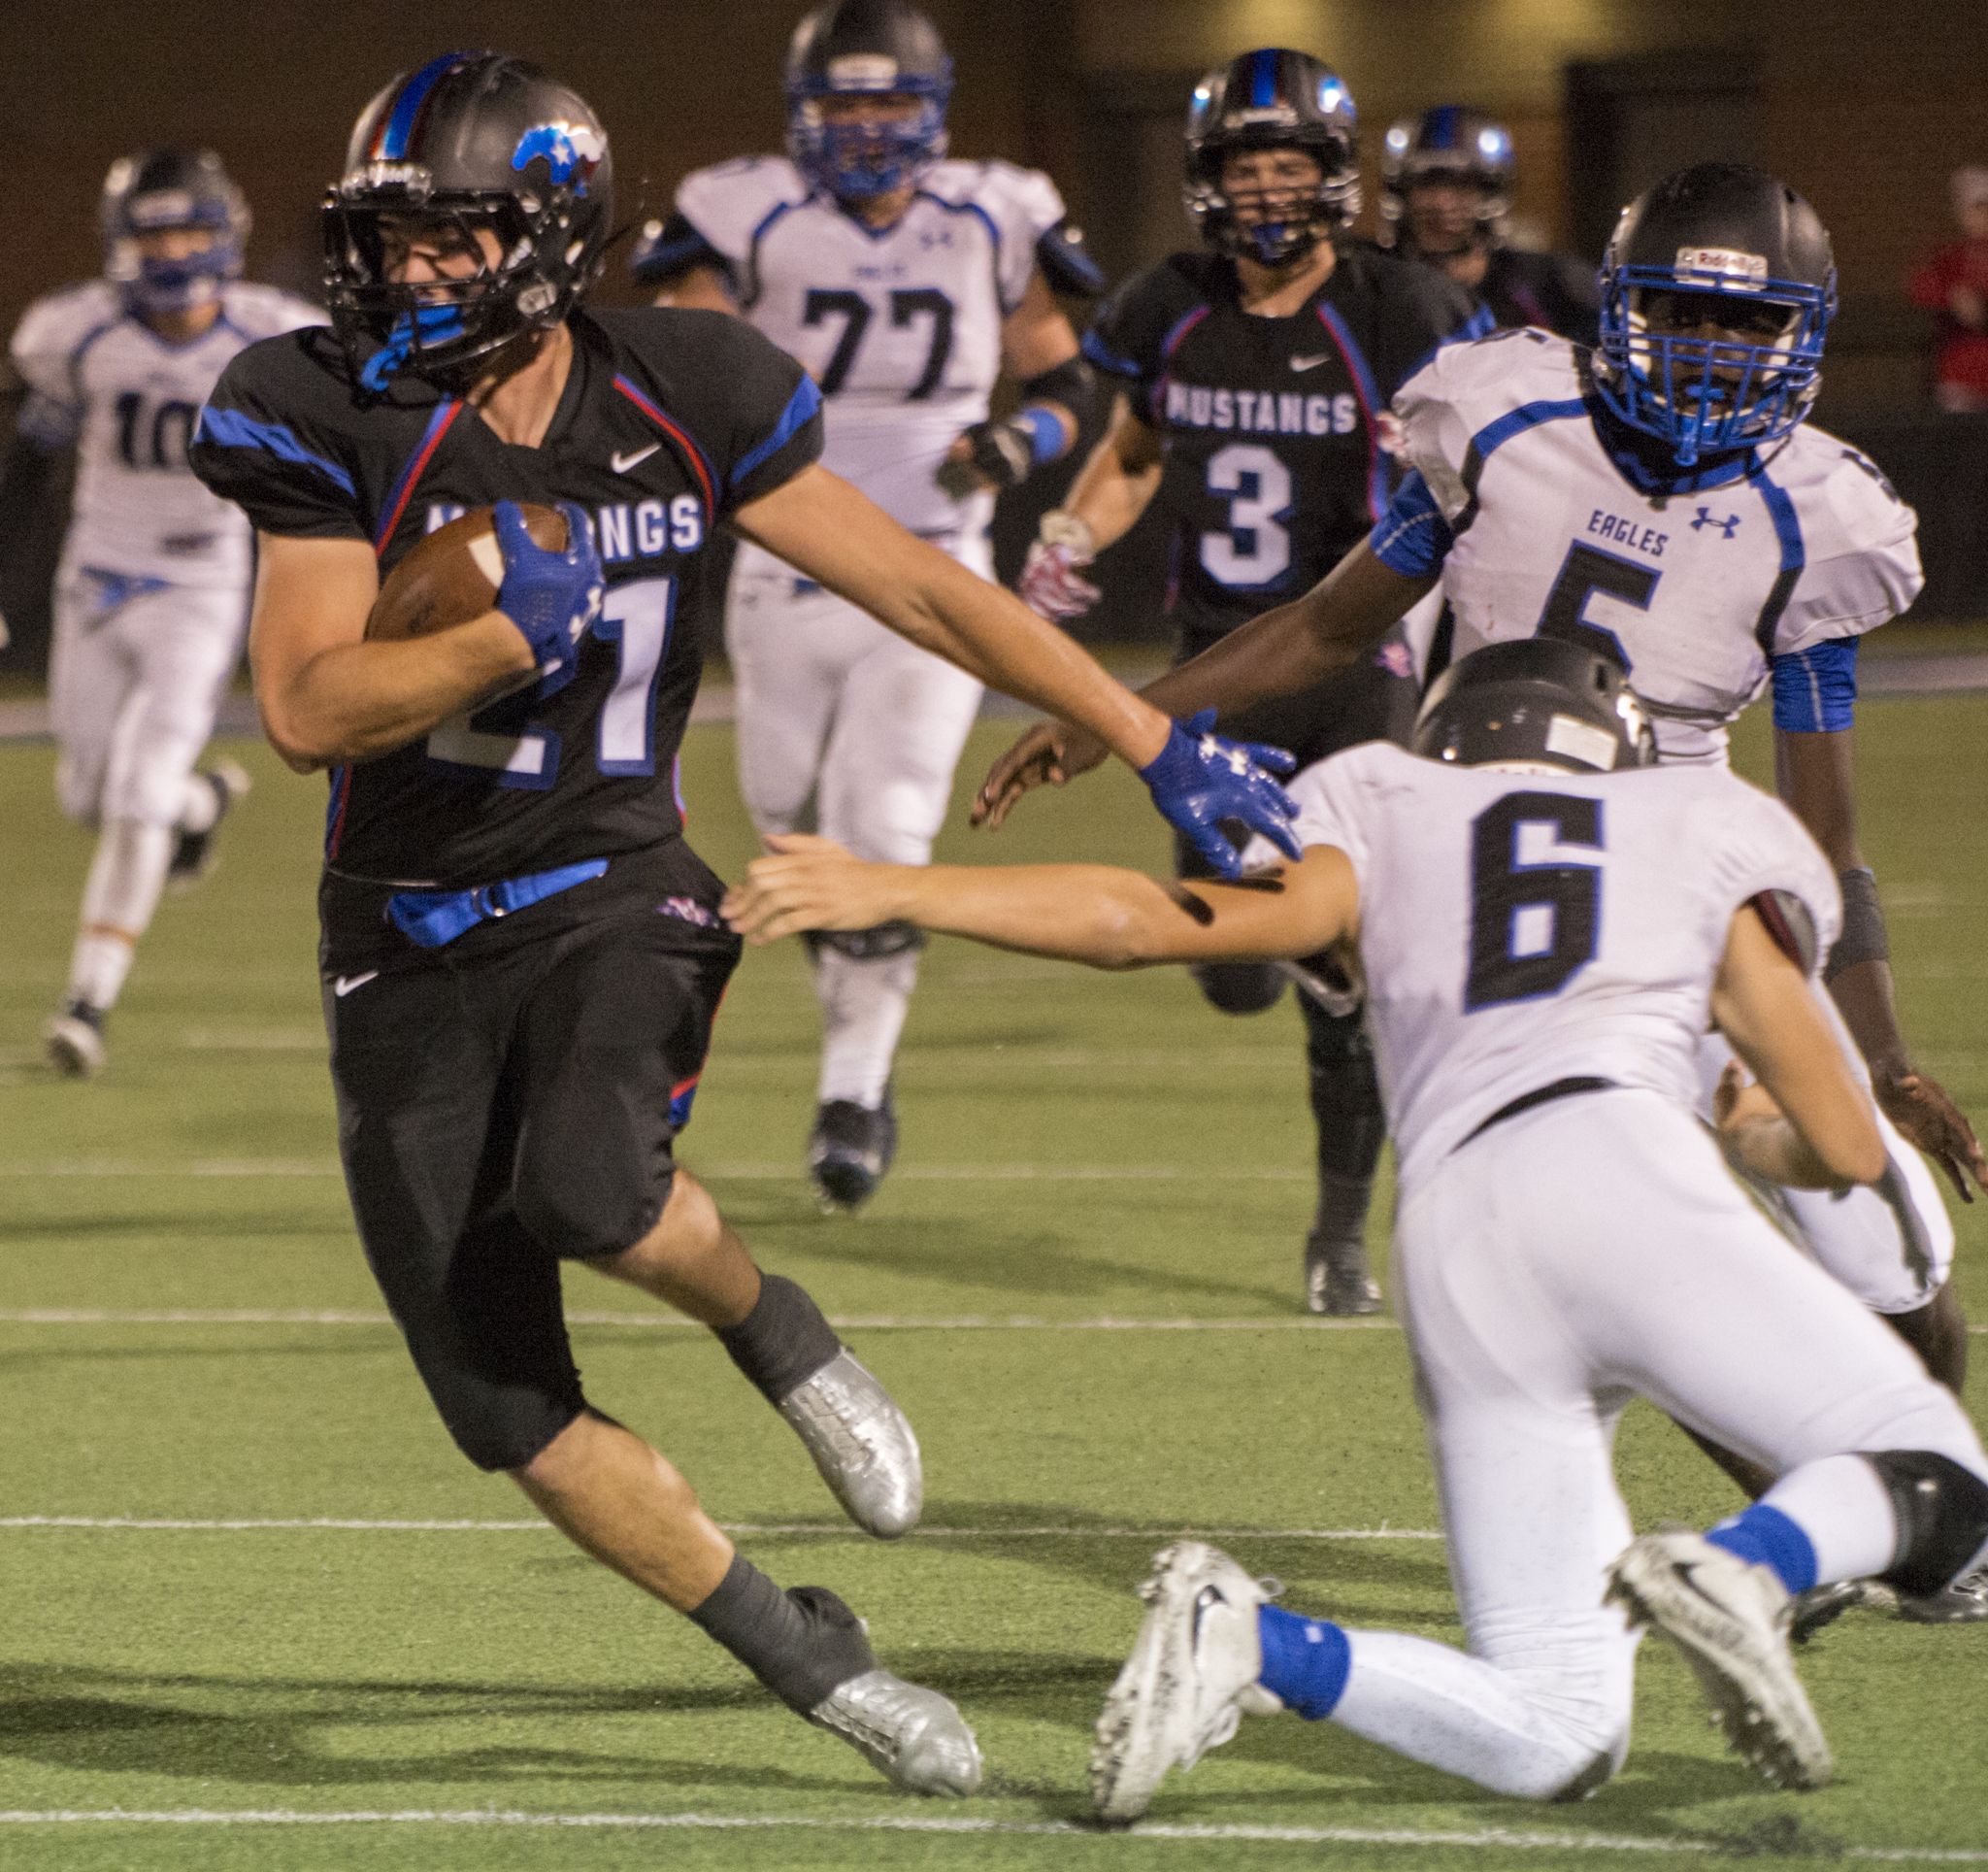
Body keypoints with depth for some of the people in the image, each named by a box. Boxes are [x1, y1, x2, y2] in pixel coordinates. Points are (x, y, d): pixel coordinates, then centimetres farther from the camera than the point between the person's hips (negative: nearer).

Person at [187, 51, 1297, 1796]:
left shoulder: (679, 403, -7)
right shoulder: (332, 420, -10)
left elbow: (925, 587, 0)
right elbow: (307, 708, -16)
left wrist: (1159, 741, 0)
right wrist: (515, 635, -28)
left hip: (611, 894, -1)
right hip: (411, 944, 1)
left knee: (589, 1189, -34)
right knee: (512, 1415, -5)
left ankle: (780, 1335, 0)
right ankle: (814, 1662, 12)